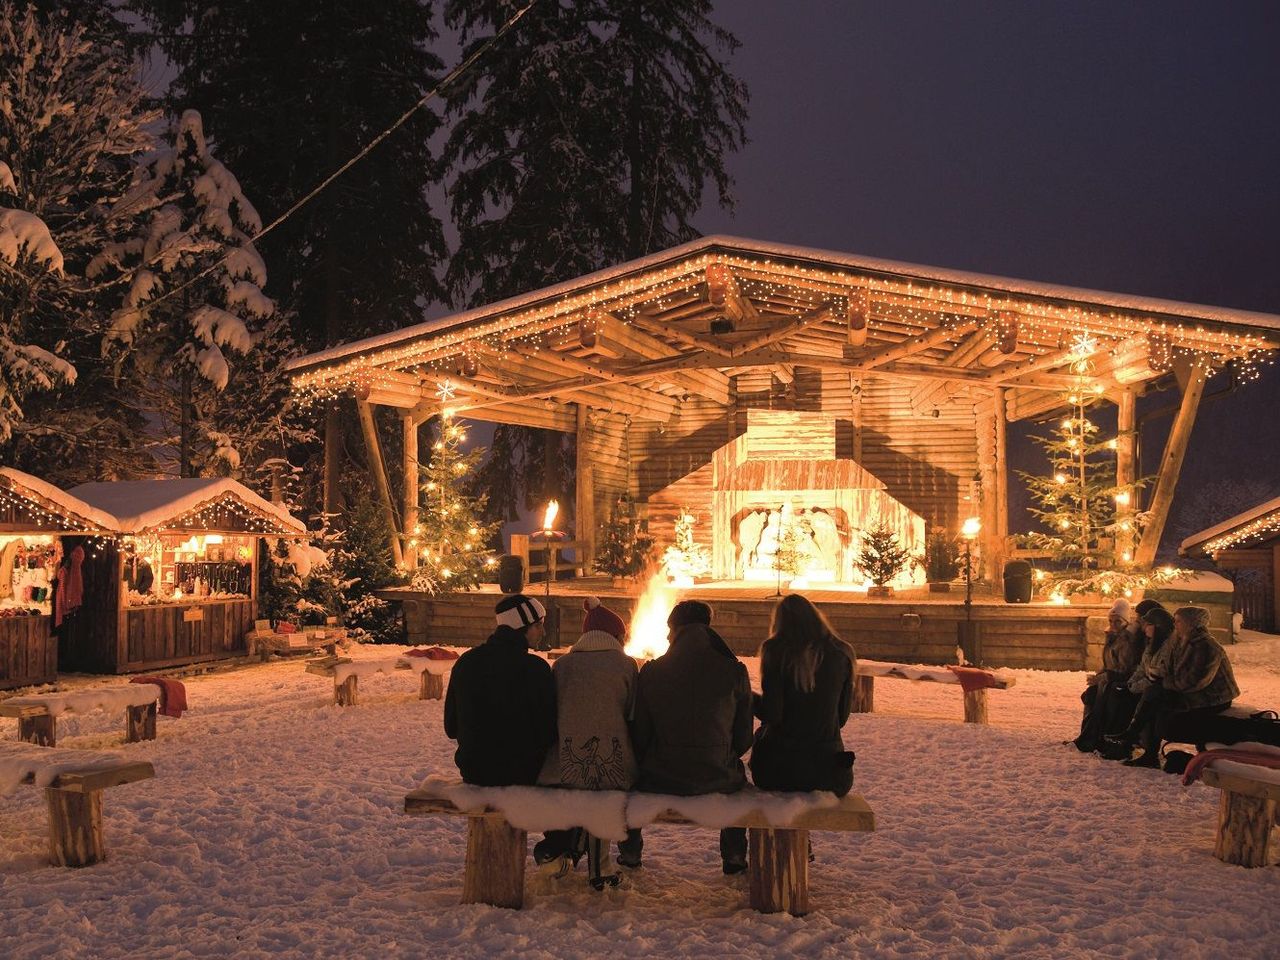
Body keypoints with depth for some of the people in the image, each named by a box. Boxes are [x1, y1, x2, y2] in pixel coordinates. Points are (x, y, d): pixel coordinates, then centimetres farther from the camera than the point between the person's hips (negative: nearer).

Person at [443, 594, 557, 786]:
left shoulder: (465, 662, -2)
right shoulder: (535, 669, -16)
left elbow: (451, 728, 5)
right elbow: (549, 732, -12)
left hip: (474, 773, 4)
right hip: (522, 774, -4)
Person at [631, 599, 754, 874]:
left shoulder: (651, 672, -6)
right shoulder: (734, 672, -6)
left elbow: (639, 736, -1)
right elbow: (743, 738, 1)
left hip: (662, 780, 0)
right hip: (717, 780, 1)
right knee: (737, 774, 36)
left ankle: (631, 853, 44)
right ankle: (734, 857, 41)